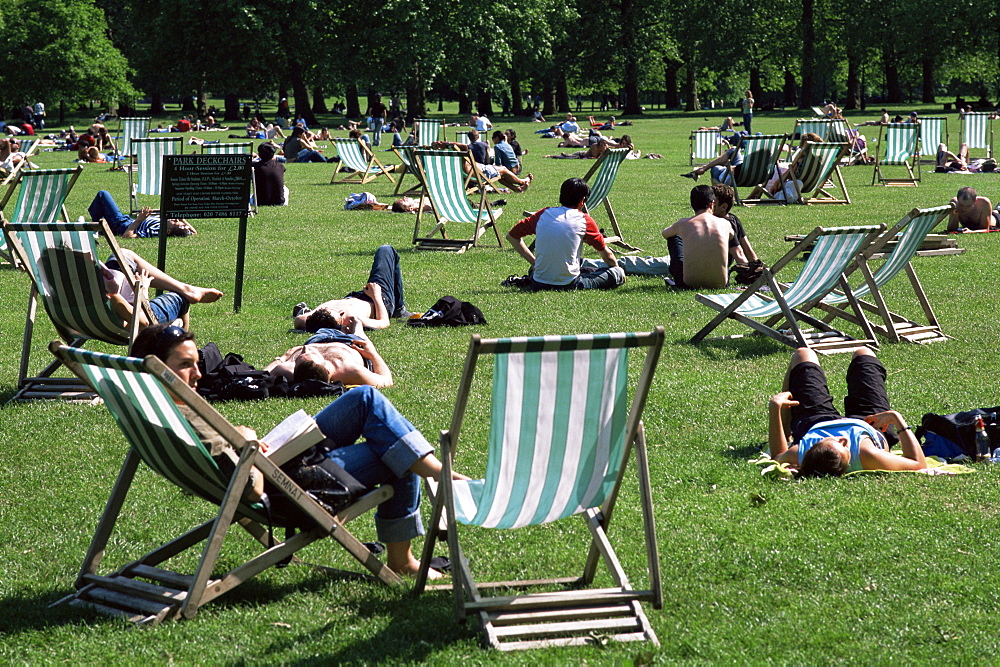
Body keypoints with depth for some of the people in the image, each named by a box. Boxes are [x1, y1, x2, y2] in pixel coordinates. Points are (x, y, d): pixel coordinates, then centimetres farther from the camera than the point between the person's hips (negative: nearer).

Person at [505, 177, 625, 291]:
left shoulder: (543, 214, 4)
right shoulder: (584, 220, -4)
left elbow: (511, 236, 12)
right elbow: (606, 254, 9)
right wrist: (617, 269, 29)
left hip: (538, 285, 5)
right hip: (568, 286, -5)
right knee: (618, 274, 5)